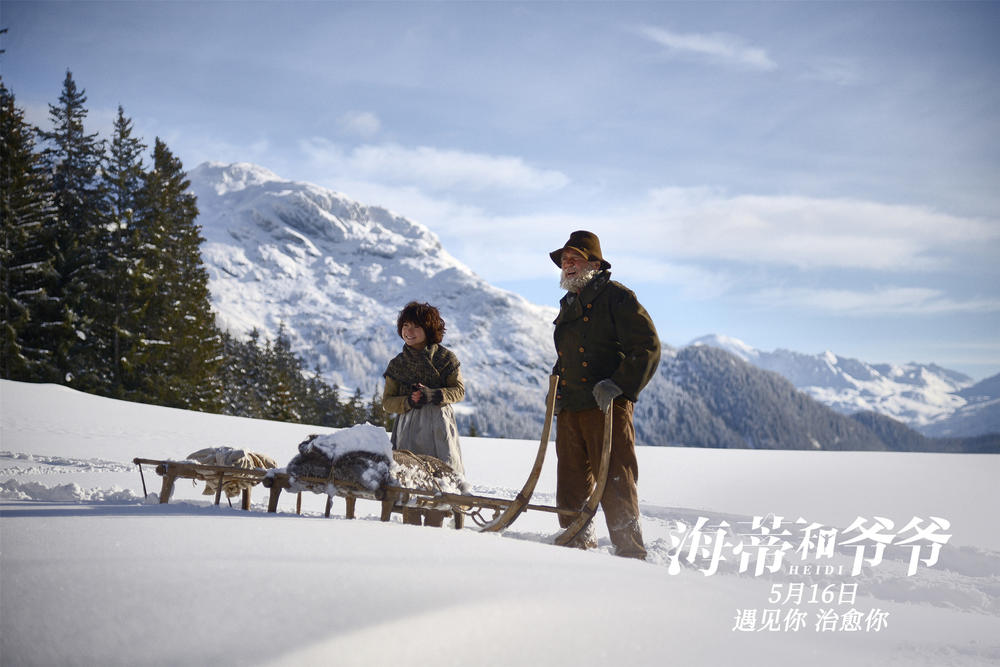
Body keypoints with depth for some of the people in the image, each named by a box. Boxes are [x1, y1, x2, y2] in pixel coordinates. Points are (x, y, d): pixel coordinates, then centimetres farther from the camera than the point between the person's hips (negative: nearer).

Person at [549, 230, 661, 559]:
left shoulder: (617, 297, -3)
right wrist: (556, 386, 17)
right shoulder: (568, 306, 21)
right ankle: (577, 547, 21)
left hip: (607, 408, -7)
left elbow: (647, 347, -10)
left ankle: (631, 553, -4)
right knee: (571, 485, 10)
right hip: (569, 409, 8)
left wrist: (618, 385, -17)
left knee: (614, 483, -9)